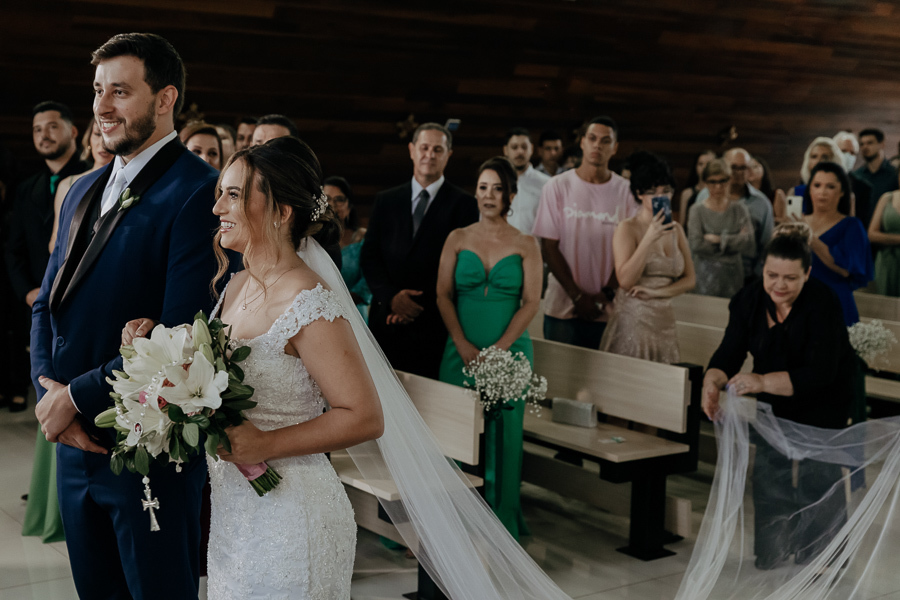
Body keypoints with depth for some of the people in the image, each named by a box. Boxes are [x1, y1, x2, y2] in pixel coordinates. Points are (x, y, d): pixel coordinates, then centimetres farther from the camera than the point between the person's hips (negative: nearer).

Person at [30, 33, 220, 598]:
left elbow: (179, 333, -23)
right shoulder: (84, 190, 11)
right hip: (75, 442, 7)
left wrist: (79, 396, -16)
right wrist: (49, 391, -5)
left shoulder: (197, 191, -16)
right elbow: (49, 303, 12)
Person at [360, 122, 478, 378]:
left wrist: (422, 304, -9)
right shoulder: (386, 201, 14)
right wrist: (391, 297, -8)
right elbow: (368, 257, 9)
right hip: (386, 320, 3)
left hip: (433, 324, -3)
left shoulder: (463, 204, 2)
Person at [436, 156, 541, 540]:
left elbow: (531, 303, -3)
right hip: (461, 352, 1)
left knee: (503, 435, 2)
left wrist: (498, 349, -12)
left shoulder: (525, 246, 3)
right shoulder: (457, 240, 7)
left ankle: (501, 519, 14)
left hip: (509, 352, -1)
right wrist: (464, 346, -9)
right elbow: (443, 296, 3)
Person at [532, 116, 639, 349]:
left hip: (608, 310, 1)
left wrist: (607, 293, -10)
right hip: (562, 308, 0)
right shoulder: (557, 187, 1)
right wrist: (577, 296, -9)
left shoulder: (626, 191, 4)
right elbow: (549, 248, -2)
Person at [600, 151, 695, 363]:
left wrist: (656, 292, -6)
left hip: (664, 320, 5)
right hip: (633, 319, -5)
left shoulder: (676, 230, 11)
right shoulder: (627, 228, -6)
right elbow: (625, 281, -17)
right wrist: (649, 238, -19)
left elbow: (689, 280, 10)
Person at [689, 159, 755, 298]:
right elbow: (696, 246, -13)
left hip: (734, 277, 2)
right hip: (707, 279, -2)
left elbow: (750, 245, -4)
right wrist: (735, 240, -5)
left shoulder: (739, 210, 7)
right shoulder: (697, 210, -1)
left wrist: (719, 239, -9)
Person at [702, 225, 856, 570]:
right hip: (776, 400, 4)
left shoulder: (823, 304, -30)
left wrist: (763, 381, -50)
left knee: (817, 473, -7)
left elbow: (820, 373, -37)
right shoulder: (748, 301, -16)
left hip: (826, 399, -4)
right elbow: (729, 354, -20)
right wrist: (712, 381, -43)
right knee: (769, 469, 6)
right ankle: (771, 553, 22)